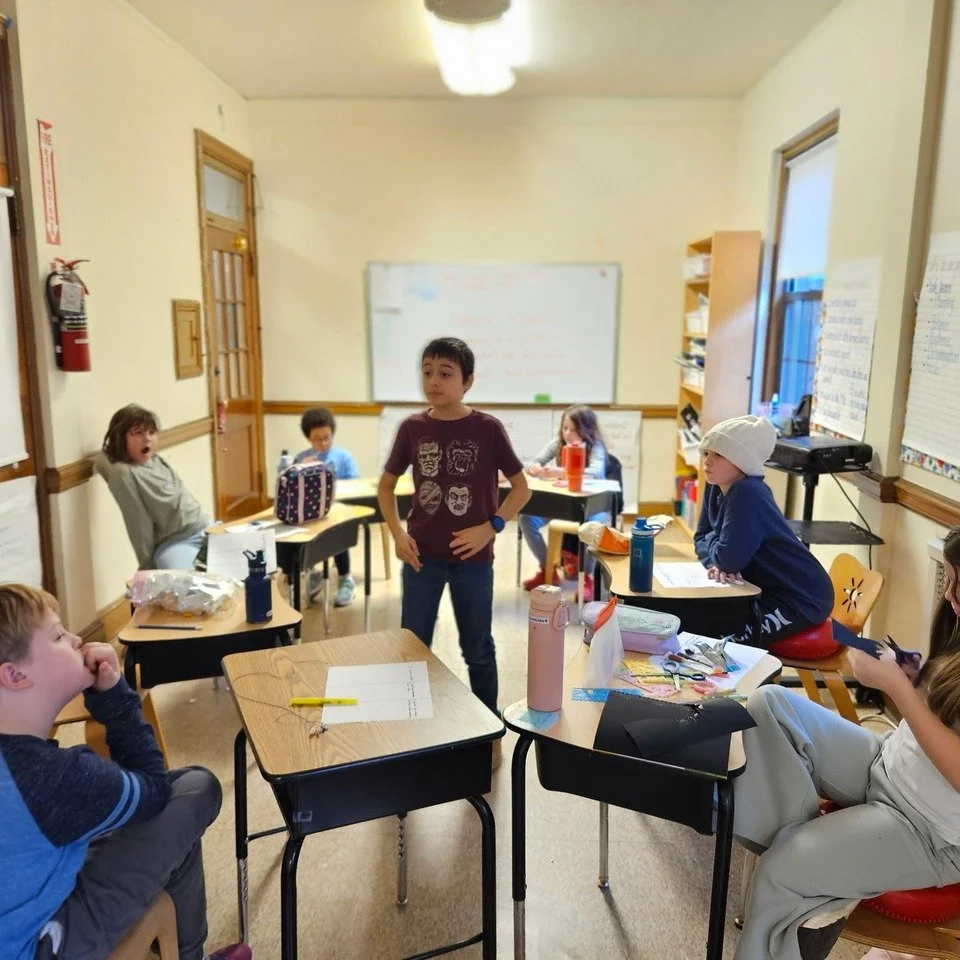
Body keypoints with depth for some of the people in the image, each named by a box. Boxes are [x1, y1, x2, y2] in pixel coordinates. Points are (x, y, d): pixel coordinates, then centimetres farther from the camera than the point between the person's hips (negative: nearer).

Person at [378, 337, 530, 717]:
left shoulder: (487, 428, -8)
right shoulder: (412, 428, -2)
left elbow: (521, 487, -2)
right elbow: (386, 486, 10)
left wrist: (491, 527, -13)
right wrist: (397, 533, -2)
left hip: (473, 557, -2)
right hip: (422, 555, 2)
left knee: (477, 649, 13)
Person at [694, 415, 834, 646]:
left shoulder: (746, 495, -25)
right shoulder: (715, 488, 3)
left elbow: (729, 559, -27)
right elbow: (701, 539, 6)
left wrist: (711, 540, -6)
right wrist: (715, 563, -15)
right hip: (770, 589, 9)